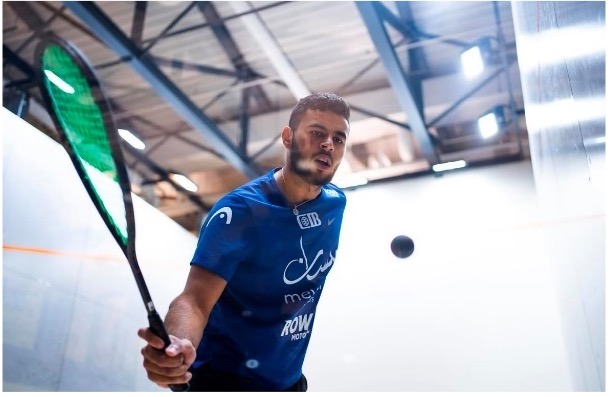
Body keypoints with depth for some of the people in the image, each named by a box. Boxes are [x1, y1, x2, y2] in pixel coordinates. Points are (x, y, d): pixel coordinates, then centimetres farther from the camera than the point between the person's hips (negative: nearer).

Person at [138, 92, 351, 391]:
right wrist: (180, 343, -50)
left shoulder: (336, 204, -5)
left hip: (289, 379, 7)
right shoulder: (239, 211, -23)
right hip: (227, 378, -7)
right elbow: (195, 300, -30)